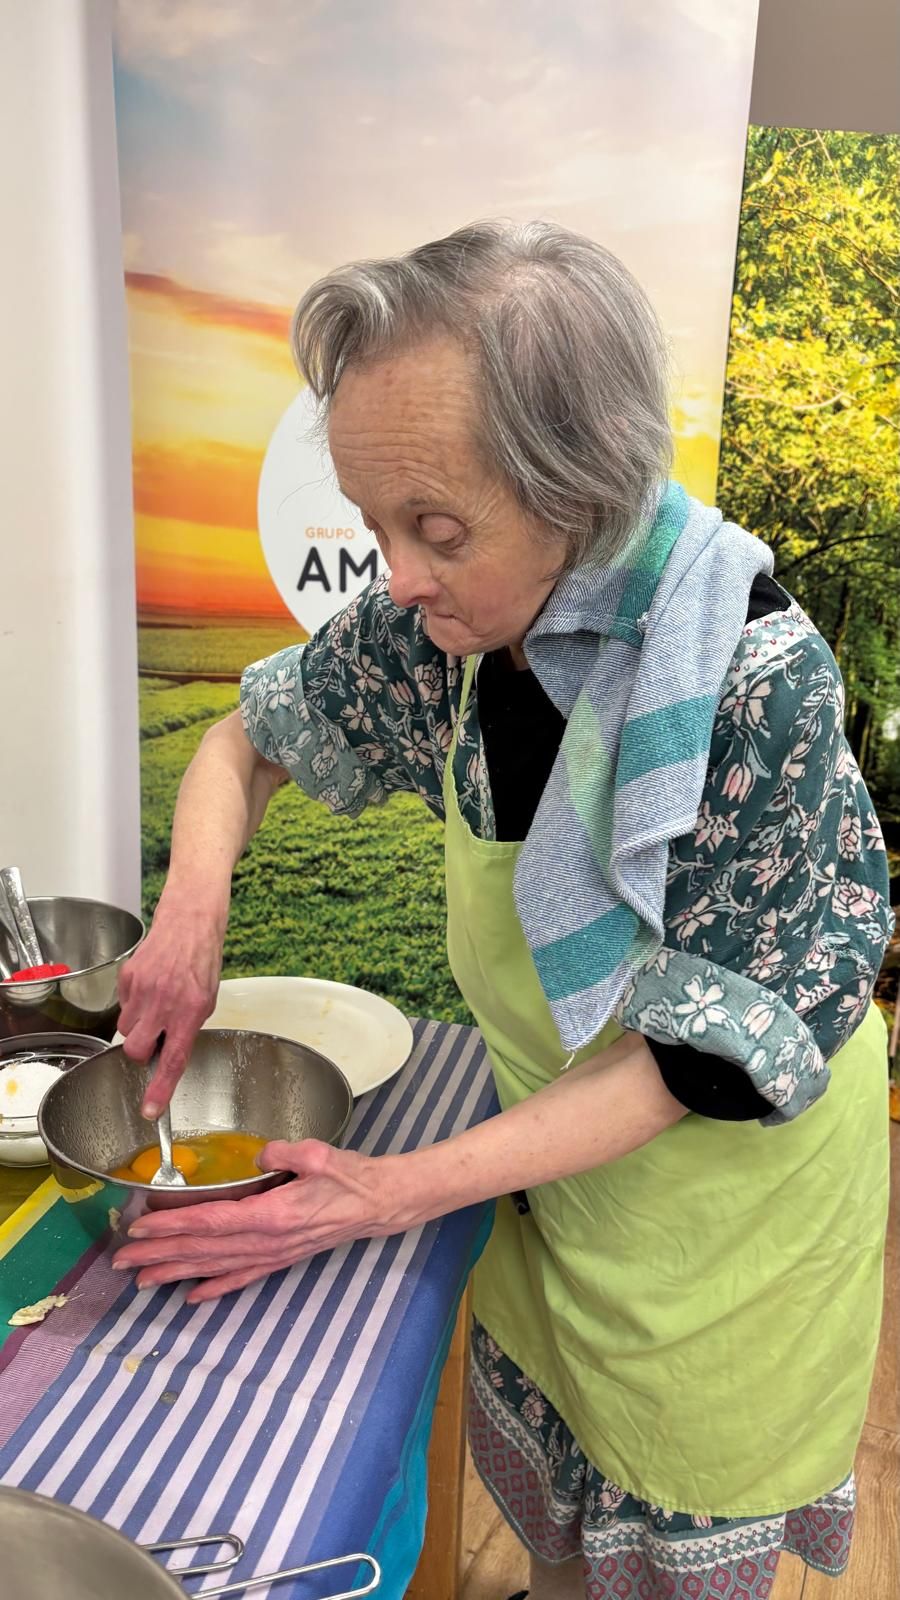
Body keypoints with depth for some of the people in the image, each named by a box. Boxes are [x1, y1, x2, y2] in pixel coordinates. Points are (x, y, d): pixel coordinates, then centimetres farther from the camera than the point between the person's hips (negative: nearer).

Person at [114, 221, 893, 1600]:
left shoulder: (754, 678, -32)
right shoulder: (444, 621, -15)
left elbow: (708, 1053, -26)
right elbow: (250, 736, 1)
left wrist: (401, 1191, -28)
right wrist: (193, 906, -19)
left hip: (729, 1165, -4)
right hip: (558, 1129, 5)